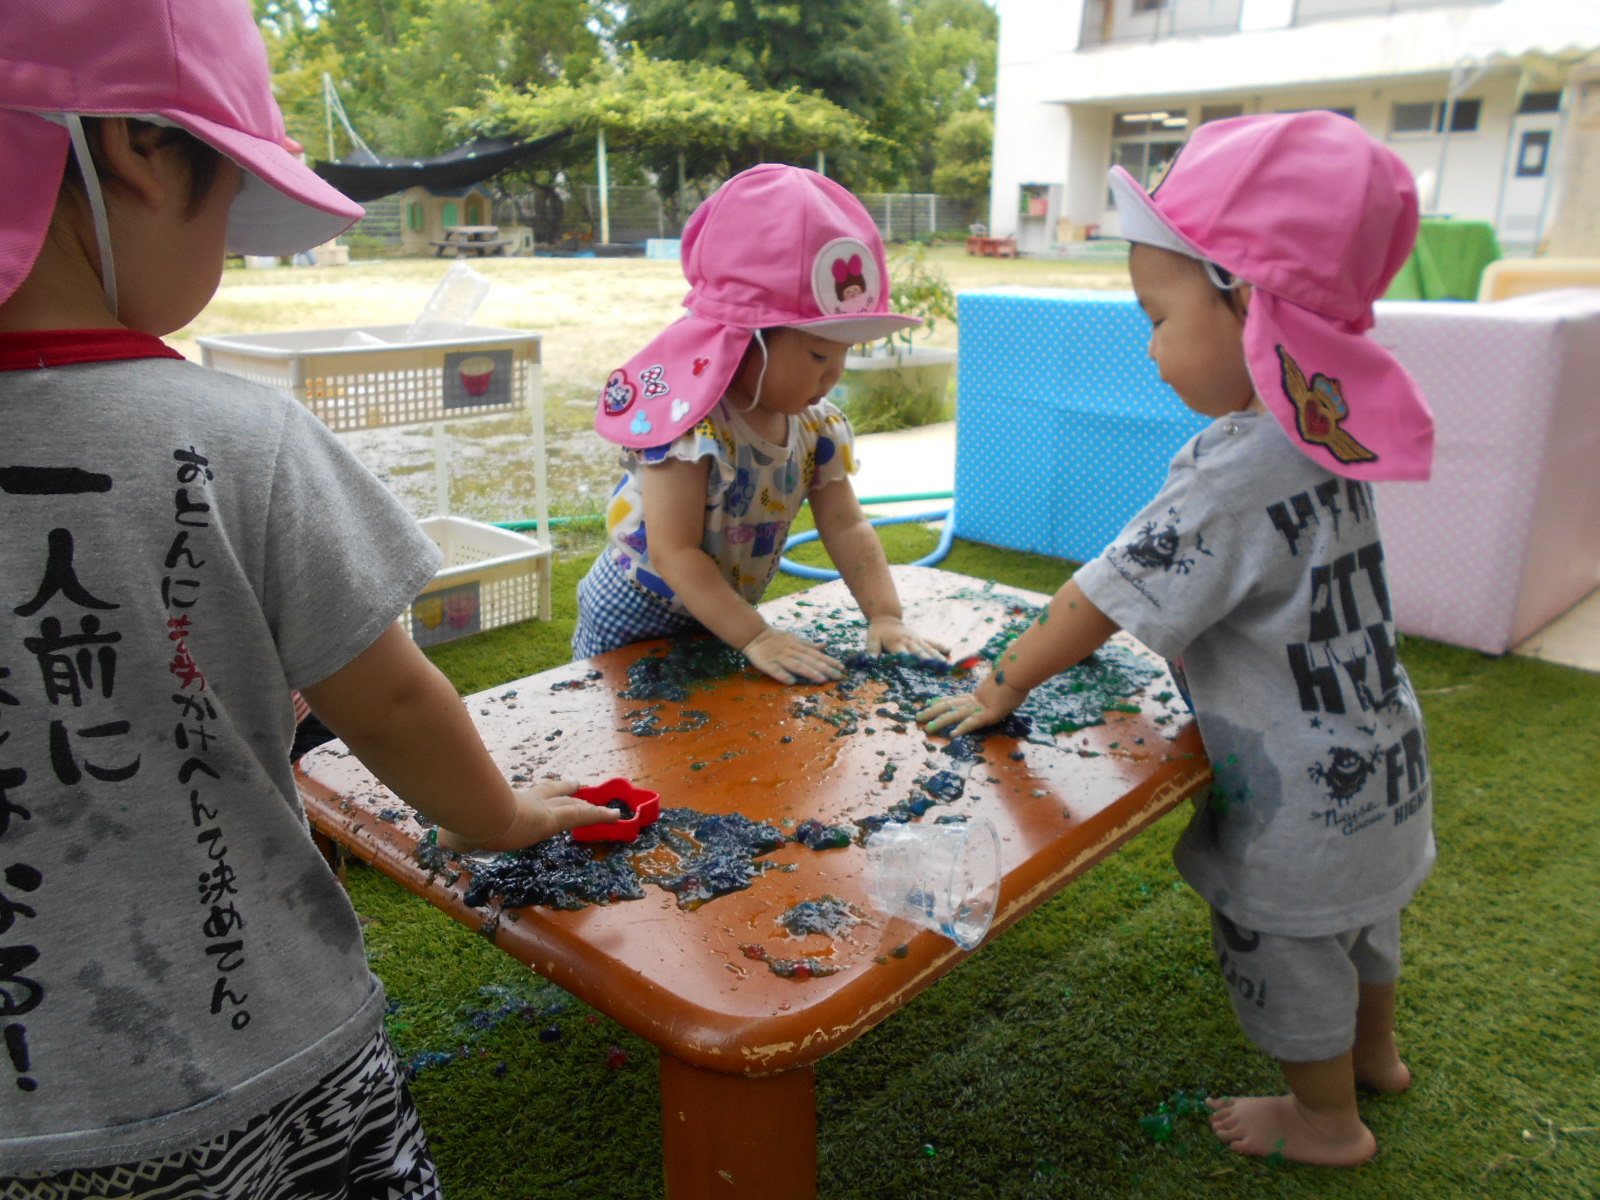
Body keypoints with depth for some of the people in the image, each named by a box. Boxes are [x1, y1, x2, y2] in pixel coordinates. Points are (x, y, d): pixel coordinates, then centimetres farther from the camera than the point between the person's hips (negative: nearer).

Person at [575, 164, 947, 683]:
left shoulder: (816, 426, -7)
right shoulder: (693, 423, -31)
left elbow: (847, 527, -4)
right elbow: (674, 553, -32)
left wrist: (884, 615, -16)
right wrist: (756, 638, -35)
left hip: (719, 617, 6)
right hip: (634, 620, -6)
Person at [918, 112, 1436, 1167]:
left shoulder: (1239, 474, -32)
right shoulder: (1319, 437, -3)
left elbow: (1111, 596, -26)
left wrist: (1002, 691, -14)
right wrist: (1070, 640, 9)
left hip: (1303, 789, -9)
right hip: (1373, 756, 9)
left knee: (1284, 944, 15)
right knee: (1355, 915, 30)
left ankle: (1327, 1121, 39)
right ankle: (1375, 1053, 56)